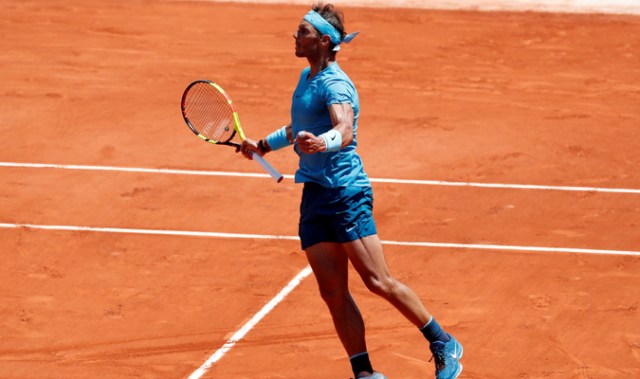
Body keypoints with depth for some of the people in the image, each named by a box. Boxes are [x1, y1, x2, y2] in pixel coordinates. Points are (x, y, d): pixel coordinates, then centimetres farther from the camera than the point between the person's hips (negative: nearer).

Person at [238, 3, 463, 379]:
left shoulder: (335, 83, -15)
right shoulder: (307, 77, 13)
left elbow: (344, 131, -34)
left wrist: (320, 143, -54)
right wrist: (263, 145, 40)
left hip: (346, 192, -8)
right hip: (314, 195, 8)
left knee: (379, 282, -7)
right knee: (333, 293, 2)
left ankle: (444, 346, 8)